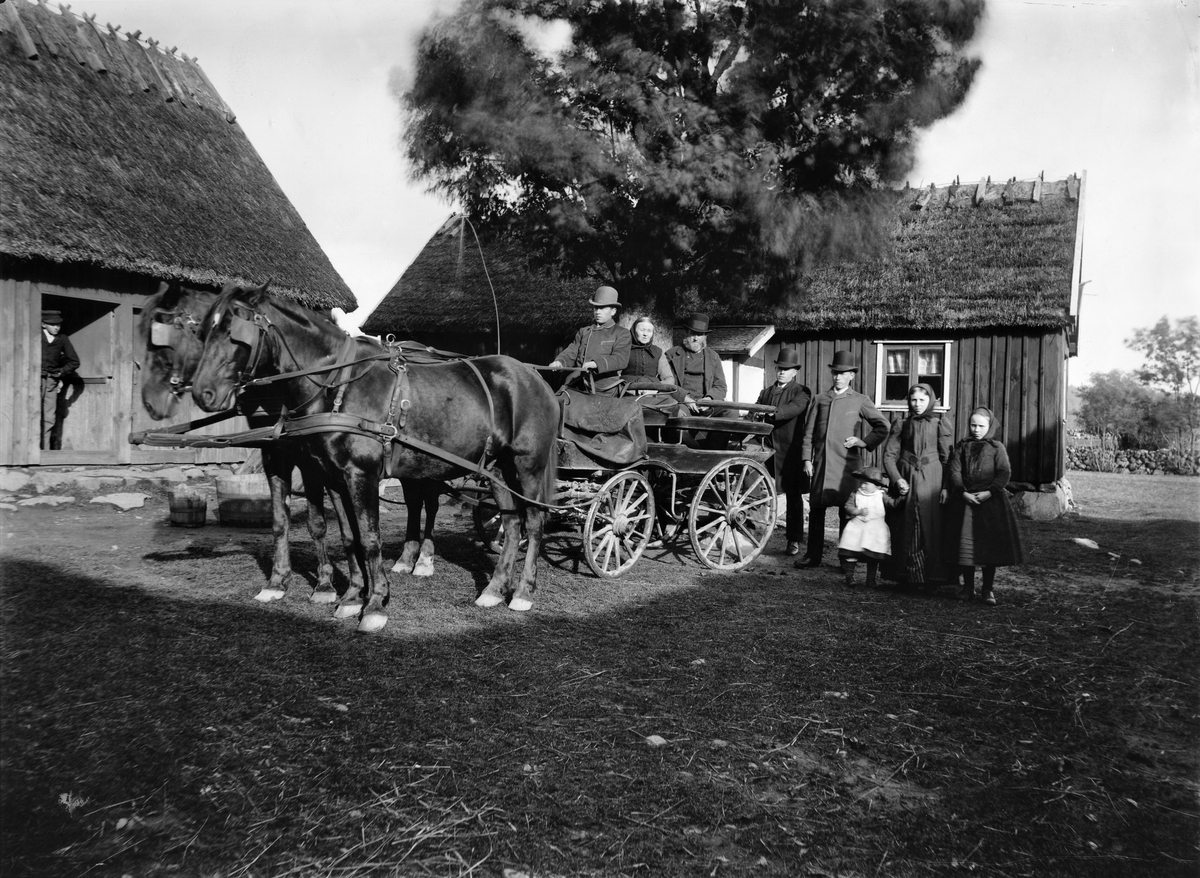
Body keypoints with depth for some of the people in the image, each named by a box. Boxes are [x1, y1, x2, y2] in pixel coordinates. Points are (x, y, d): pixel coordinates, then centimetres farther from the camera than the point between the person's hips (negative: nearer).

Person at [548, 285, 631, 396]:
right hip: (580, 390, 4)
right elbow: (571, 353, 16)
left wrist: (596, 363, -26)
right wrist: (560, 362, -9)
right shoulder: (583, 332, 22)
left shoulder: (621, 334, 7)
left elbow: (621, 360, -9)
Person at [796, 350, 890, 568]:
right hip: (820, 463, 2)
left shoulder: (859, 401, 6)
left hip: (847, 464, -2)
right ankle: (813, 556, 13)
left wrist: (865, 442, -1)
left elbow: (883, 427, 10)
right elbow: (808, 431, 9)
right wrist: (807, 459, 2)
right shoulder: (819, 399, 11)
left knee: (847, 511, 0)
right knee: (816, 509, 5)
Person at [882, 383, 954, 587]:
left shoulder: (940, 423, 4)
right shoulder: (902, 425, 10)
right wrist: (897, 479, -9)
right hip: (906, 480, 2)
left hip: (931, 480, -2)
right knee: (907, 529, 4)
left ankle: (933, 575, 4)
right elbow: (889, 454, 5)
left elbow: (948, 457, 0)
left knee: (931, 526, -4)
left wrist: (946, 486, -9)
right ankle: (909, 575, 12)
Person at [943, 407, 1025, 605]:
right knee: (965, 544, 2)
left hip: (991, 501, -2)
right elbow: (955, 472, 2)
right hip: (964, 500, 2)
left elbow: (1004, 472, -4)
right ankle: (968, 588, 12)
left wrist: (990, 492, -16)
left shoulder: (996, 447, 4)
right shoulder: (961, 447, 10)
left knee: (990, 544, 0)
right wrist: (963, 493, -13)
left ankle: (989, 590, 9)